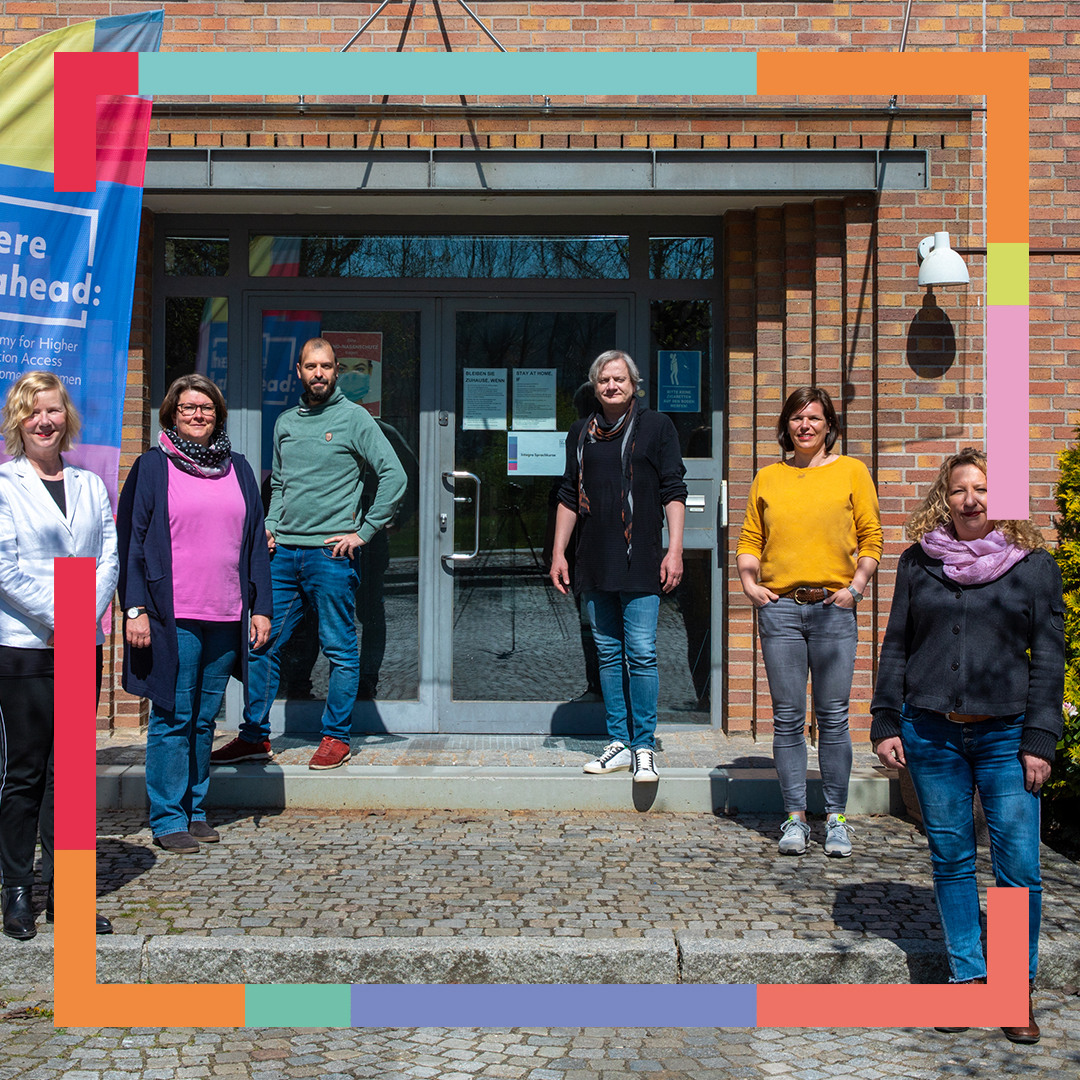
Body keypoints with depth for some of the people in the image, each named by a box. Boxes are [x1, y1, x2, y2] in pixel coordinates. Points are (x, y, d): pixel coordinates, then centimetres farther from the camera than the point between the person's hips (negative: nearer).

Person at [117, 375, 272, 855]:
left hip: (225, 618, 4)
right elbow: (131, 539, -1)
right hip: (172, 617, -4)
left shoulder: (237, 469, 14)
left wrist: (260, 607, 10)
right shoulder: (152, 467, 2)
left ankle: (195, 809, 21)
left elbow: (255, 542, 16)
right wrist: (134, 608, -9)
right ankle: (168, 819, 8)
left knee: (205, 718, 11)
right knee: (173, 717, -1)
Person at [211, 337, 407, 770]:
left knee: (340, 650, 1)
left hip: (331, 554, -5)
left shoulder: (354, 418, -3)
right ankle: (254, 736, 17)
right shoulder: (285, 422, 14)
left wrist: (363, 531, -9)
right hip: (283, 553, 6)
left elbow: (394, 476, -7)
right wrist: (270, 525, 9)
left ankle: (336, 737, 12)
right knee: (263, 644, 7)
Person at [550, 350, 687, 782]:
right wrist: (557, 553, 13)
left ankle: (644, 747, 2)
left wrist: (674, 550, -7)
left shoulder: (657, 427, 3)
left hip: (640, 564, -4)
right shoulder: (581, 433, 14)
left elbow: (674, 493, 1)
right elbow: (569, 497, 18)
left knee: (641, 655, -6)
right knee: (608, 656, 8)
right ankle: (618, 743, 16)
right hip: (594, 566, 4)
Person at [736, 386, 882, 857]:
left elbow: (871, 538, 7)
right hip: (779, 607, 2)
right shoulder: (767, 478, 12)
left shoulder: (851, 472, 7)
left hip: (833, 607, -1)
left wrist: (857, 584, -5)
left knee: (833, 717, 0)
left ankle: (836, 818, 11)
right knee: (787, 718, 3)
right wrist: (749, 581, 0)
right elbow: (749, 540, 16)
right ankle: (795, 817, 12)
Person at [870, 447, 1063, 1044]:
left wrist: (1039, 740, -4)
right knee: (951, 859, 8)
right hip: (930, 732, 2)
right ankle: (967, 977, 21)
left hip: (1005, 733, -2)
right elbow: (896, 646, 11)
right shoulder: (918, 562, 8)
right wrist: (885, 723, 5)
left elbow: (1048, 656, 3)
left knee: (1019, 867, -4)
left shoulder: (1034, 564, 4)